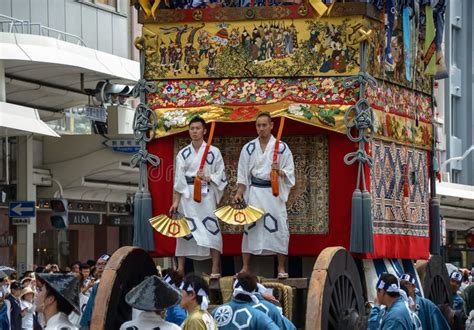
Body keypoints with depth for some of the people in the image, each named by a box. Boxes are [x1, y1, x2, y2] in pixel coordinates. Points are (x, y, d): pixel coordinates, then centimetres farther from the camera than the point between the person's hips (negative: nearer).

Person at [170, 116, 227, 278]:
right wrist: (176, 201, 0)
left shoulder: (213, 152, 1)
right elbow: (179, 180, 6)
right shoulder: (183, 154, 8)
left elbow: (221, 176, 2)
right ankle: (180, 268, 9)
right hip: (187, 196, 2)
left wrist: (207, 178, -16)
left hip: (206, 195, -2)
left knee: (211, 229, -8)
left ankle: (215, 269, -5)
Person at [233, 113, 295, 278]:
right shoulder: (249, 148, 7)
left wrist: (279, 171, -17)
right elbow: (243, 174, 9)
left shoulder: (281, 147, 2)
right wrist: (239, 193, 0)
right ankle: (245, 267, 6)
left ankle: (281, 268, 2)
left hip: (274, 192, -1)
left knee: (279, 228, -5)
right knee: (250, 227, -1)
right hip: (254, 192, 1)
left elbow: (290, 172, 3)